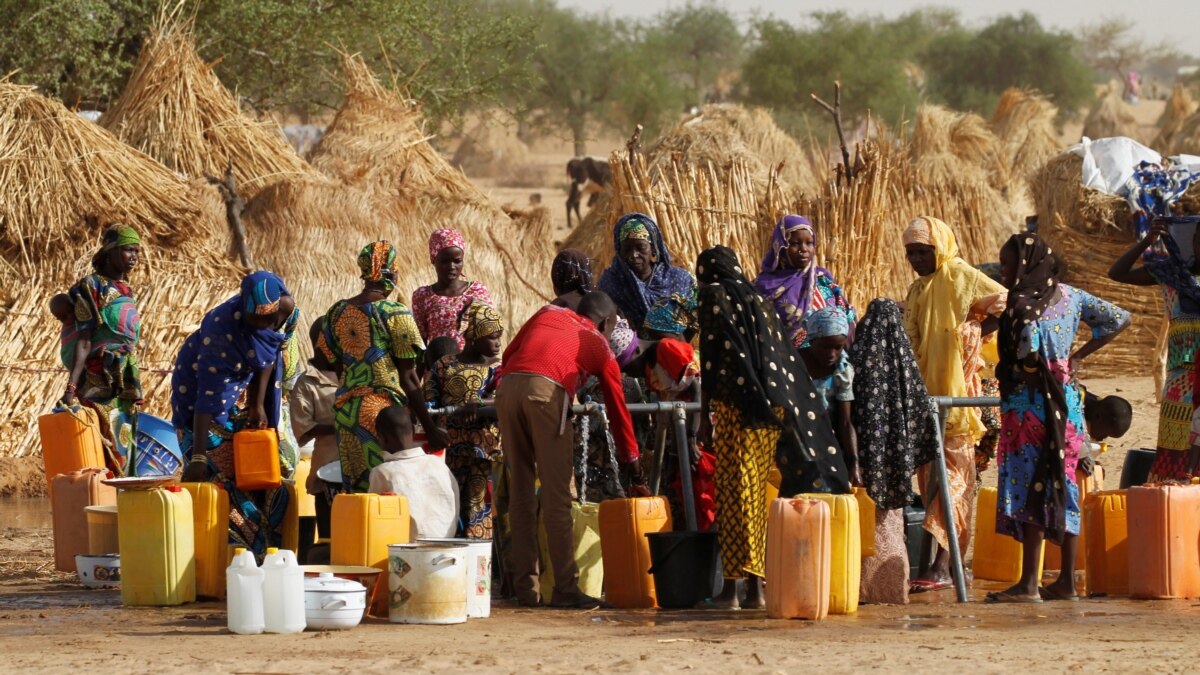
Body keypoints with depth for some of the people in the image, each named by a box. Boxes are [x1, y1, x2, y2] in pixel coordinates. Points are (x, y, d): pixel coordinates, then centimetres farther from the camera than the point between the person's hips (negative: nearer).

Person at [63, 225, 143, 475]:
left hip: (125, 385, 8)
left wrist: (135, 391, 21)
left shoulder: (125, 290, 16)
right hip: (100, 383, -8)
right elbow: (83, 340, -15)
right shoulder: (92, 286, -7)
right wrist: (71, 386, -24)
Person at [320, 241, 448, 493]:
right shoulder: (395, 314, -8)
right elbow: (408, 378, -8)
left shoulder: (337, 313, 9)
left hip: (345, 411, 6)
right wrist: (430, 429, -4)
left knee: (355, 490, 8)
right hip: (384, 409, -6)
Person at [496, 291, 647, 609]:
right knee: (556, 496, -1)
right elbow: (617, 410, 27)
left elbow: (508, 355, 23)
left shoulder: (547, 314, 31)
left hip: (507, 388, 4)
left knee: (519, 493, 9)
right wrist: (635, 473, 32)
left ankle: (525, 588, 10)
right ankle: (565, 589, -4)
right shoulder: (600, 346, 23)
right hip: (546, 391, -4)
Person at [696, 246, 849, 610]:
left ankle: (733, 588, -9)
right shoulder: (757, 300, 21)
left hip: (735, 406, -6)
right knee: (756, 494, 10)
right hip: (773, 409, 6)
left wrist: (705, 415, -7)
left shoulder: (714, 296, 2)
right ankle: (755, 587, 9)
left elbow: (710, 359, -7)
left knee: (734, 494, -6)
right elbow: (783, 358, 18)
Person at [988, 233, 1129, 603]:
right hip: (1067, 402, 8)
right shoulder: (1069, 296, 9)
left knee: (1029, 487, -6)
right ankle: (1067, 582, 13)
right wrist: (1077, 356, 13)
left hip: (1030, 403, -8)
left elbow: (1030, 353, -27)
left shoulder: (1023, 303, -13)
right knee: (1062, 486, 11)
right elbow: (1118, 318, 14)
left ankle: (1029, 584, -8)